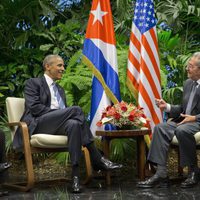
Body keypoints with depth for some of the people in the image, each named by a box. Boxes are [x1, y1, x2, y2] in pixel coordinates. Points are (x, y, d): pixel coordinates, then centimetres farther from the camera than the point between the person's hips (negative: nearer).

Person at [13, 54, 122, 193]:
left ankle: (76, 175, -40)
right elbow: (34, 107, -8)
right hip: (37, 125, -6)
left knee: (74, 124, -33)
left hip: (57, 126, 6)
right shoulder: (33, 83, 9)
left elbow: (65, 112, 23)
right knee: (75, 109, -28)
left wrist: (62, 116, -3)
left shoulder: (60, 89, 30)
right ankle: (97, 159, -27)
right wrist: (58, 113, -15)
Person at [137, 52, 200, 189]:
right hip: (185, 120, 8)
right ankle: (161, 174, -22)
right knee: (160, 128, -15)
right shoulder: (188, 83, 18)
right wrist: (167, 107, 4)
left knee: (182, 130, -36)